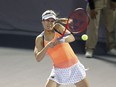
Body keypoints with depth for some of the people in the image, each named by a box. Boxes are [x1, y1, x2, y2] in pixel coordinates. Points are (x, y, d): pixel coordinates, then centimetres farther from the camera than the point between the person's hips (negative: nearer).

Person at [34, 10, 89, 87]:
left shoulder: (58, 27, -4)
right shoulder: (40, 39, -4)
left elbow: (72, 38, -17)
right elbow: (38, 58, -15)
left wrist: (63, 40, -37)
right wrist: (48, 46, -29)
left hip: (74, 68, 0)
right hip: (59, 71, 0)